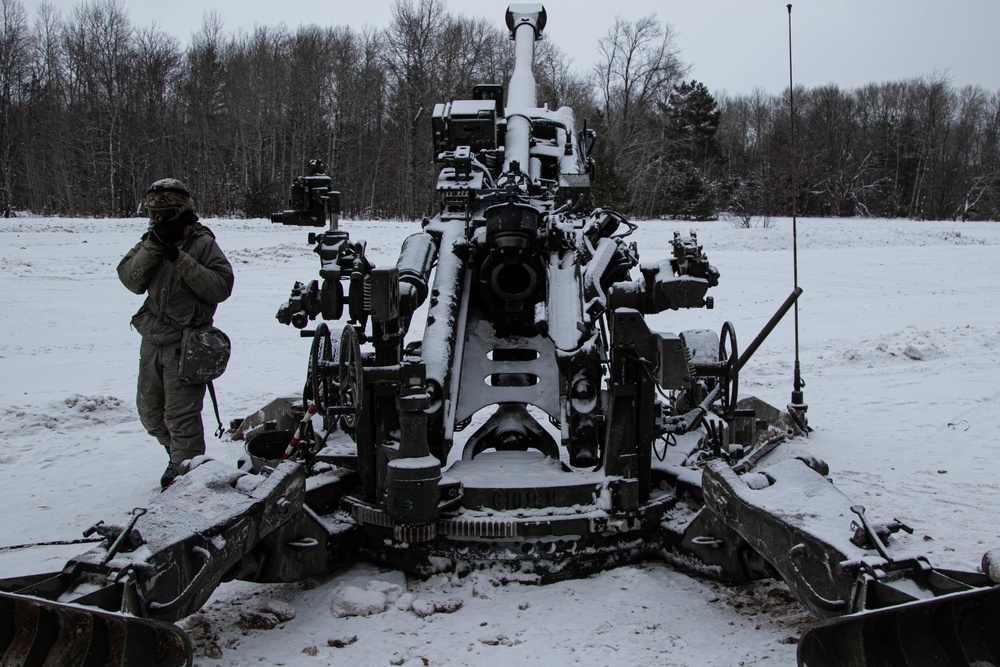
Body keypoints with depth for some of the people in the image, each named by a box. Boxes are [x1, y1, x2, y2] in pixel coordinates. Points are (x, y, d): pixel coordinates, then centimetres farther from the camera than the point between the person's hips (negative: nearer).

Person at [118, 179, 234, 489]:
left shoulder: (202, 243, -7)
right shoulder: (150, 242, 8)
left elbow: (221, 286, -18)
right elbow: (131, 280, -5)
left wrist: (181, 260, -22)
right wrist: (153, 246, -16)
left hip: (185, 343, -7)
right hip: (152, 340, 7)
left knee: (180, 416, -4)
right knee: (150, 411, 18)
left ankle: (184, 471, 10)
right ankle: (178, 454, 39)